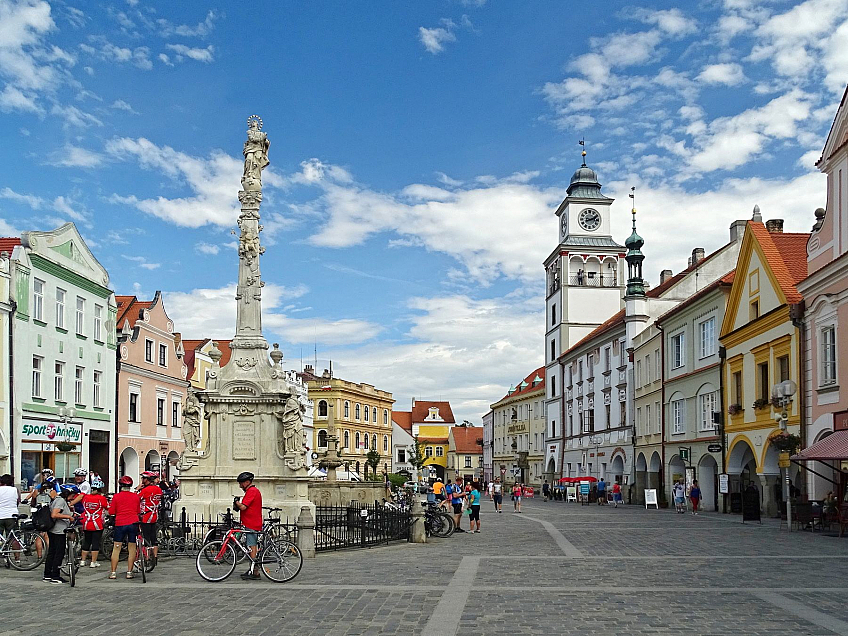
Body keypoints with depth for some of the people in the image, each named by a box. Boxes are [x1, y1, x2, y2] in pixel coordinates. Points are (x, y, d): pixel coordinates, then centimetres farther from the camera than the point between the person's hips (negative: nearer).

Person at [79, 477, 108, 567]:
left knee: (86, 542, 15)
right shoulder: (102, 498, -12)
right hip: (97, 525, -4)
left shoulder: (85, 497, 0)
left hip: (86, 524, 4)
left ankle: (83, 561, 20)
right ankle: (93, 562, 3)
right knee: (96, 543, 2)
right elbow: (108, 509, 0)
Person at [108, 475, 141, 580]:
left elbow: (111, 512, 2)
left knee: (116, 548, 5)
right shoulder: (136, 496, 5)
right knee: (132, 549, 5)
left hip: (120, 524, -1)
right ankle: (129, 572, 5)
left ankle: (113, 572, 5)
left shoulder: (116, 496, 0)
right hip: (133, 523, 1)